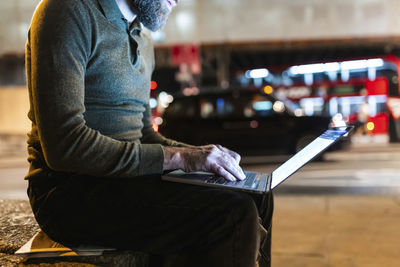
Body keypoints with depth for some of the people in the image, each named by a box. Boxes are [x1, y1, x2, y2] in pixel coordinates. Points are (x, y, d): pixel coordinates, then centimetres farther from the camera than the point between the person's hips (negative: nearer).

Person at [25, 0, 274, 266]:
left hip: (124, 176, 9)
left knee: (258, 197, 4)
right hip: (71, 190, -9)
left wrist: (201, 154, 3)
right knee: (231, 214, -24)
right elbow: (65, 145, -22)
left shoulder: (143, 43, 18)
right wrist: (177, 157, -20)